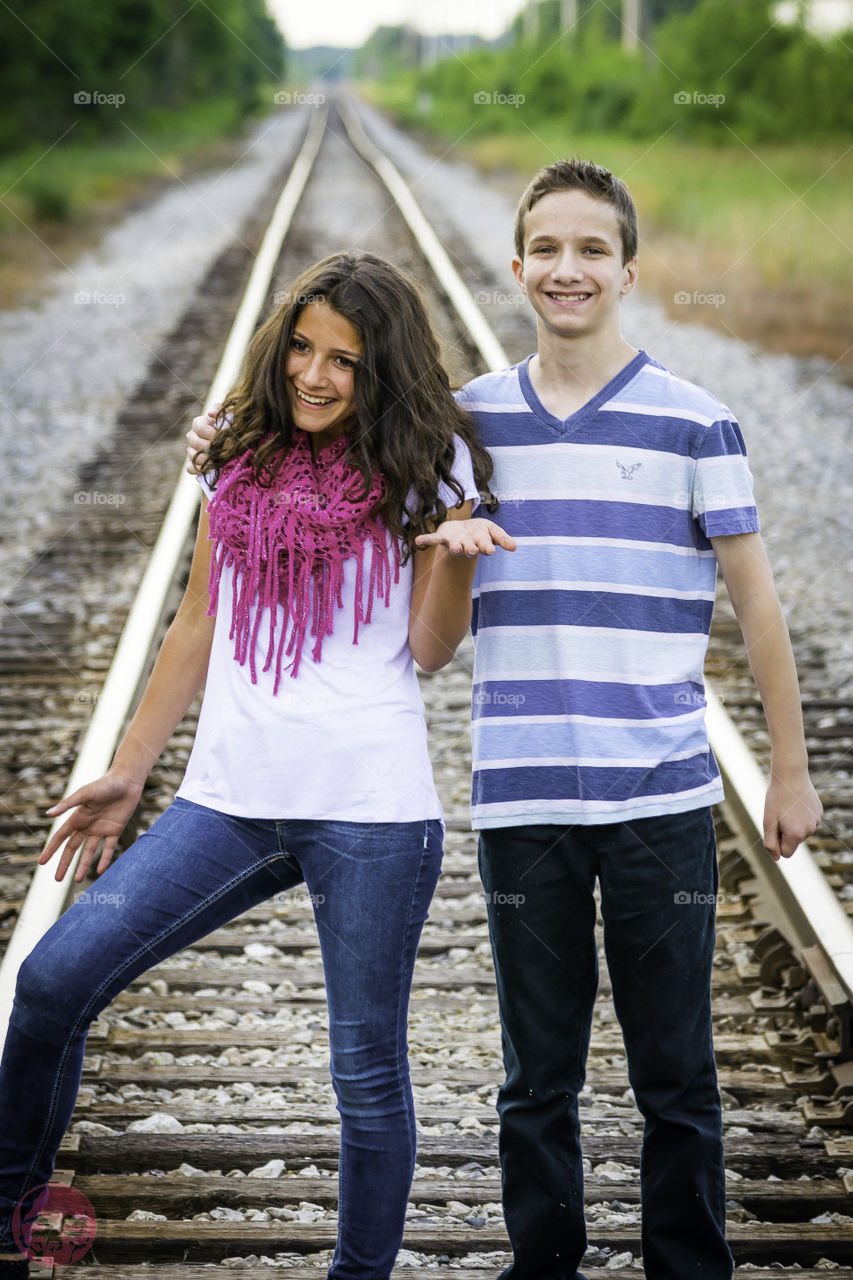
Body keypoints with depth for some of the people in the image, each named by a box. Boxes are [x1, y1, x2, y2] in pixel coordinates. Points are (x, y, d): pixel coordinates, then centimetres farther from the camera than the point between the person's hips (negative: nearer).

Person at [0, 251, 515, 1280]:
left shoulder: (423, 462, 2)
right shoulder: (244, 457, 12)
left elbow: (430, 647, -1)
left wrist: (458, 540, -17)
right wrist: (128, 771, 20)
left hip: (370, 807, -3)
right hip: (231, 797, 4)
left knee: (367, 1072, 3)